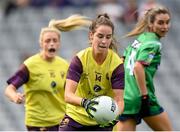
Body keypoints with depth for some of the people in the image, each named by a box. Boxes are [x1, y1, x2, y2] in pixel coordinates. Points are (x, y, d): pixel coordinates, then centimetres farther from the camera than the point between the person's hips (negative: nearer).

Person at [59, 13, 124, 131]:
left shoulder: (117, 64, -16)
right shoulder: (80, 59, -16)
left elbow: (119, 100, -20)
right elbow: (68, 95, -25)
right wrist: (84, 102, -46)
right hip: (75, 116, 0)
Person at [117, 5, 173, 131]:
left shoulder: (139, 39, 14)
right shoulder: (154, 44, -10)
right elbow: (138, 67, -24)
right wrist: (145, 96, -23)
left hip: (124, 97, 7)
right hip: (141, 100, -7)